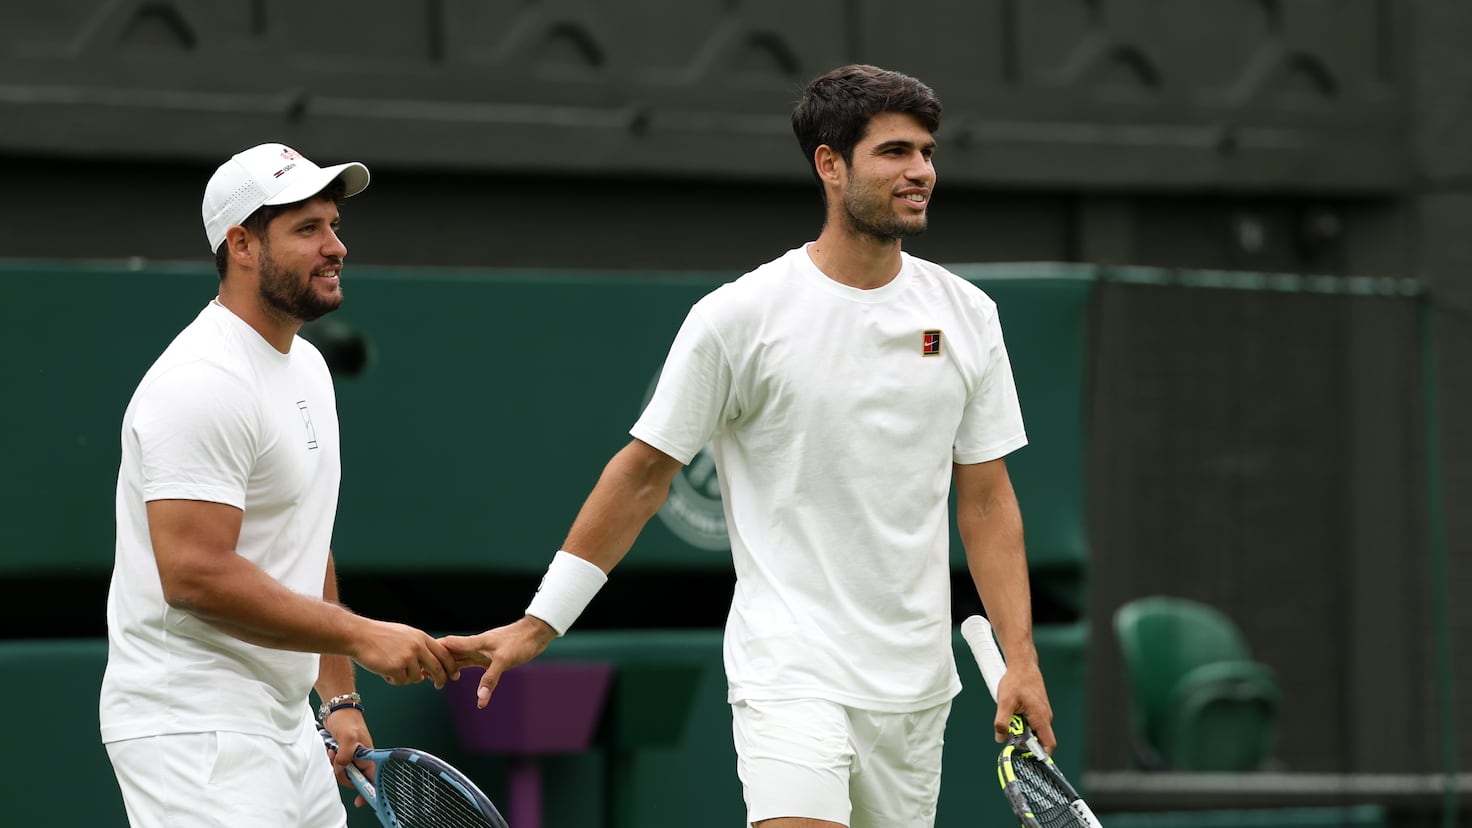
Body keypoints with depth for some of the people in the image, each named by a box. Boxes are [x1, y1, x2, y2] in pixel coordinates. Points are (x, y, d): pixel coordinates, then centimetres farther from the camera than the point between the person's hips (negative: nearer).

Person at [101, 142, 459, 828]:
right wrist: (362, 637, -21)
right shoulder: (204, 384, -17)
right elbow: (195, 574, -24)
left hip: (286, 731, 10)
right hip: (195, 732, -10)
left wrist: (340, 697, 18)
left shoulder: (305, 366, 16)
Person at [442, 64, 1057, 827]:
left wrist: (1020, 658, 1)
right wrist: (538, 625, -1)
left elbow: (987, 500, 10)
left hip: (915, 684, 5)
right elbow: (642, 476, 0)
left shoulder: (966, 315, 7)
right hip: (789, 670, -5)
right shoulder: (739, 317, -6)